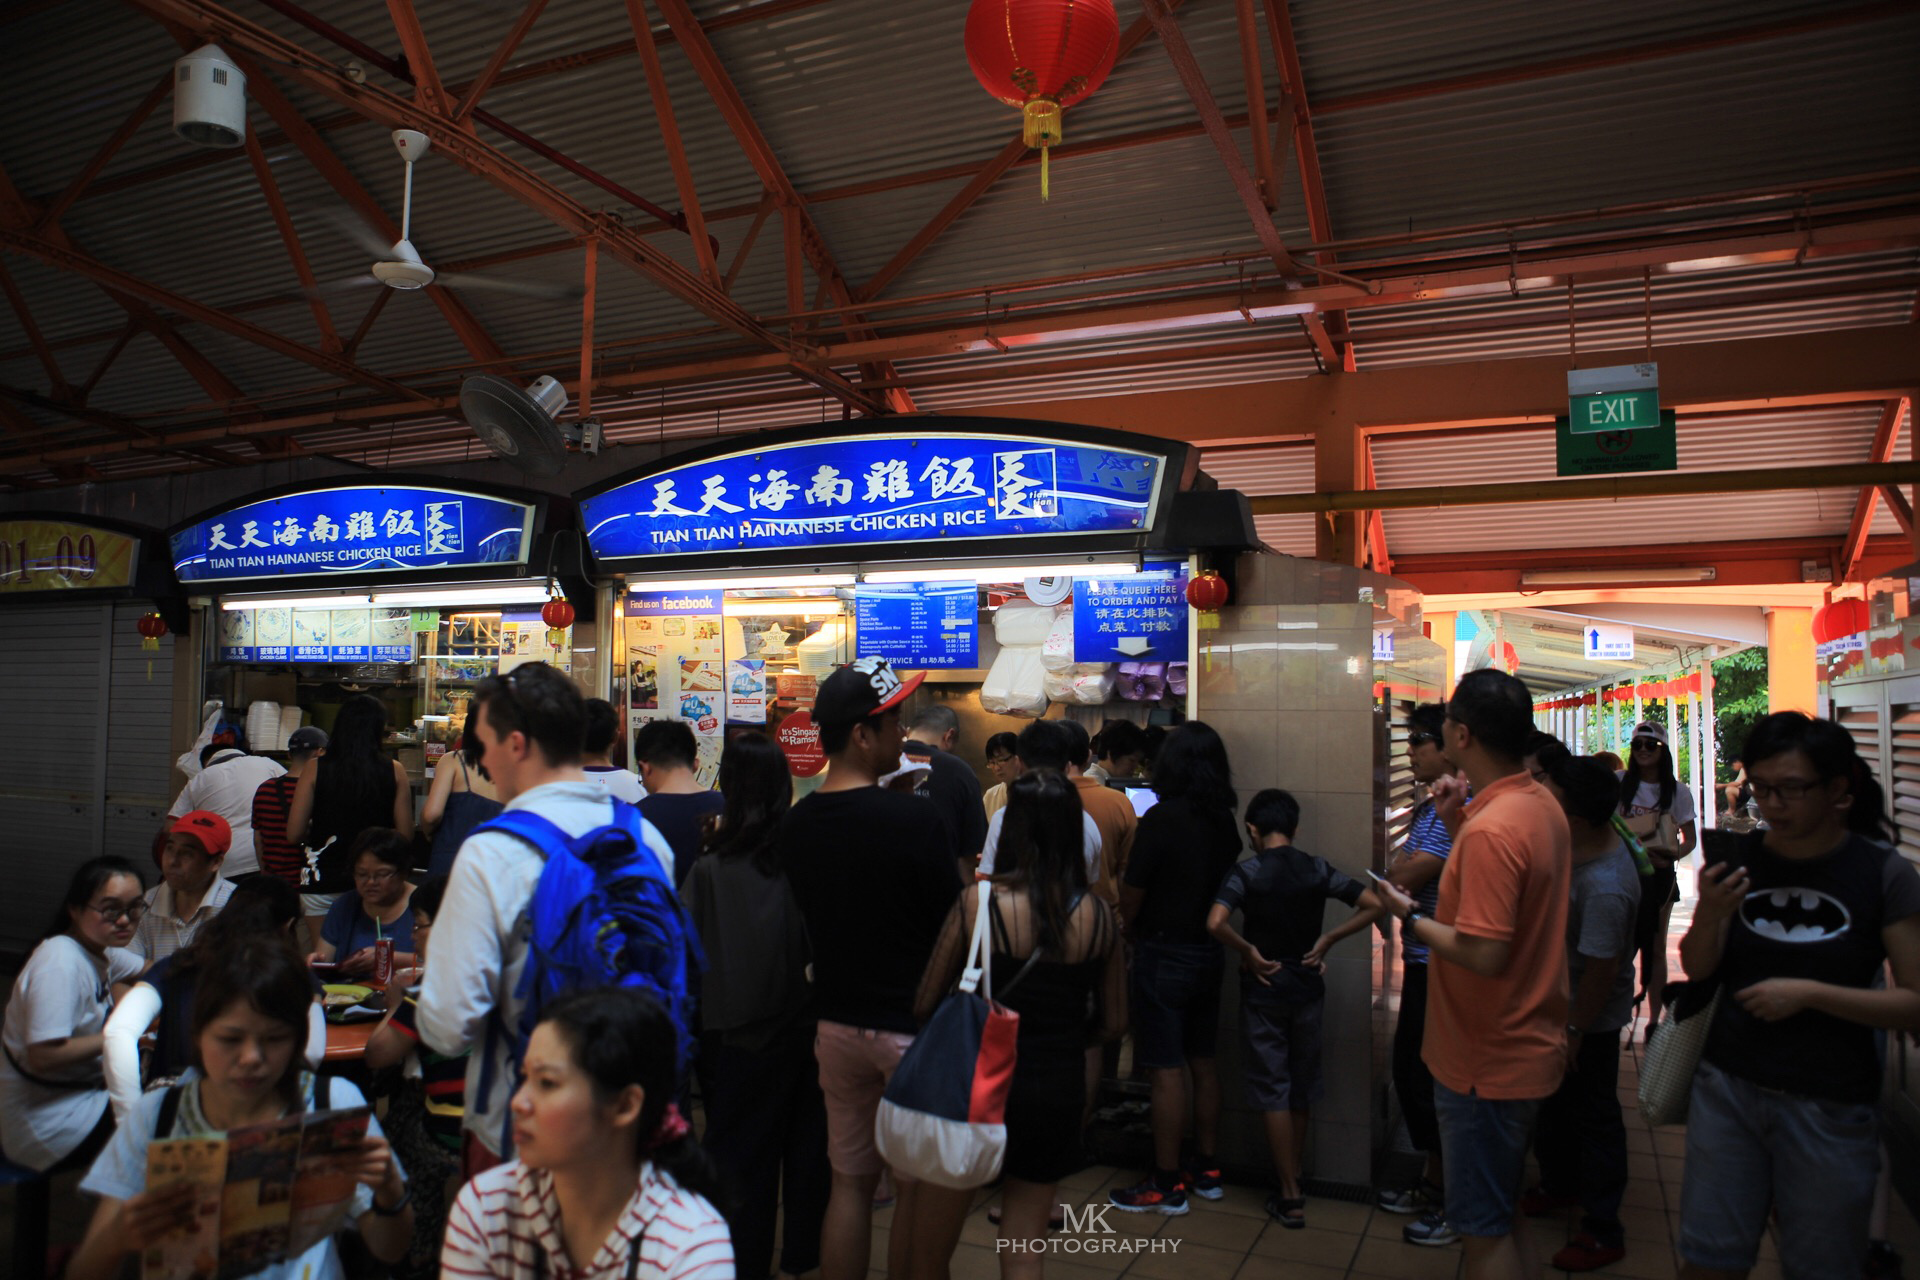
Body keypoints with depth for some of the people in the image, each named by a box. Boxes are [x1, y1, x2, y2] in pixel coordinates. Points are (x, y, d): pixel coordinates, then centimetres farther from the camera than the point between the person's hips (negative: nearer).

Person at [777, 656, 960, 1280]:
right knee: (920, 1188, 10)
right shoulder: (913, 819, -21)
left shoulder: (792, 825, -2)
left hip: (836, 1023, 6)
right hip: (913, 1023, -6)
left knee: (849, 1180, 17)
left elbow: (804, 923, 9)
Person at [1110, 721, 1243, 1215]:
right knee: (1202, 1062, 16)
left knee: (1167, 1071, 0)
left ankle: (1166, 1184, 7)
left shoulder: (1161, 818, -18)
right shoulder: (1225, 821, 1)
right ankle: (1206, 1169, 27)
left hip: (1163, 954, -7)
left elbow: (1131, 896, -13)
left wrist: (1126, 930, 7)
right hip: (1210, 952, 7)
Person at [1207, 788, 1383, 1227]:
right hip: (1308, 987, 4)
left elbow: (1215, 923, -29)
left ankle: (1290, 1197, 10)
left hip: (1263, 989, -3)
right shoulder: (1317, 869, -4)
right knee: (1302, 1084, 18)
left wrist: (1249, 952, -13)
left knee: (1273, 1090, 6)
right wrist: (1327, 940, -4)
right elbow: (1373, 905, -7)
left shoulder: (1245, 873, -13)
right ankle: (1292, 1177, 32)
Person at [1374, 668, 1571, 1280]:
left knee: (1483, 1228, 6)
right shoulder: (1542, 804, 3)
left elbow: (1484, 954, -30)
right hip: (1529, 1046, 9)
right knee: (1504, 1215, 24)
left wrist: (1411, 918, -15)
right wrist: (1457, 821, 6)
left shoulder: (1490, 829, -27)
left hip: (1488, 1063, -9)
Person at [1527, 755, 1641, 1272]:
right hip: (1559, 1000, 9)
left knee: (1593, 1117, 8)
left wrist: (1576, 1030, -18)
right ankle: (1558, 1184, 48)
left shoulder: (1605, 889, -36)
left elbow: (1601, 970, -28)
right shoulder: (1584, 840, -10)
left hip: (1588, 1018, -9)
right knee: (1554, 1101, 26)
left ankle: (1603, 1231, 26)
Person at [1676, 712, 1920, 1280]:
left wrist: (1808, 993, -19)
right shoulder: (1739, 859, 0)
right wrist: (1709, 913, -15)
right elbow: (1698, 969, 4)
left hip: (1830, 1109, -2)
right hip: (1728, 1088, 3)